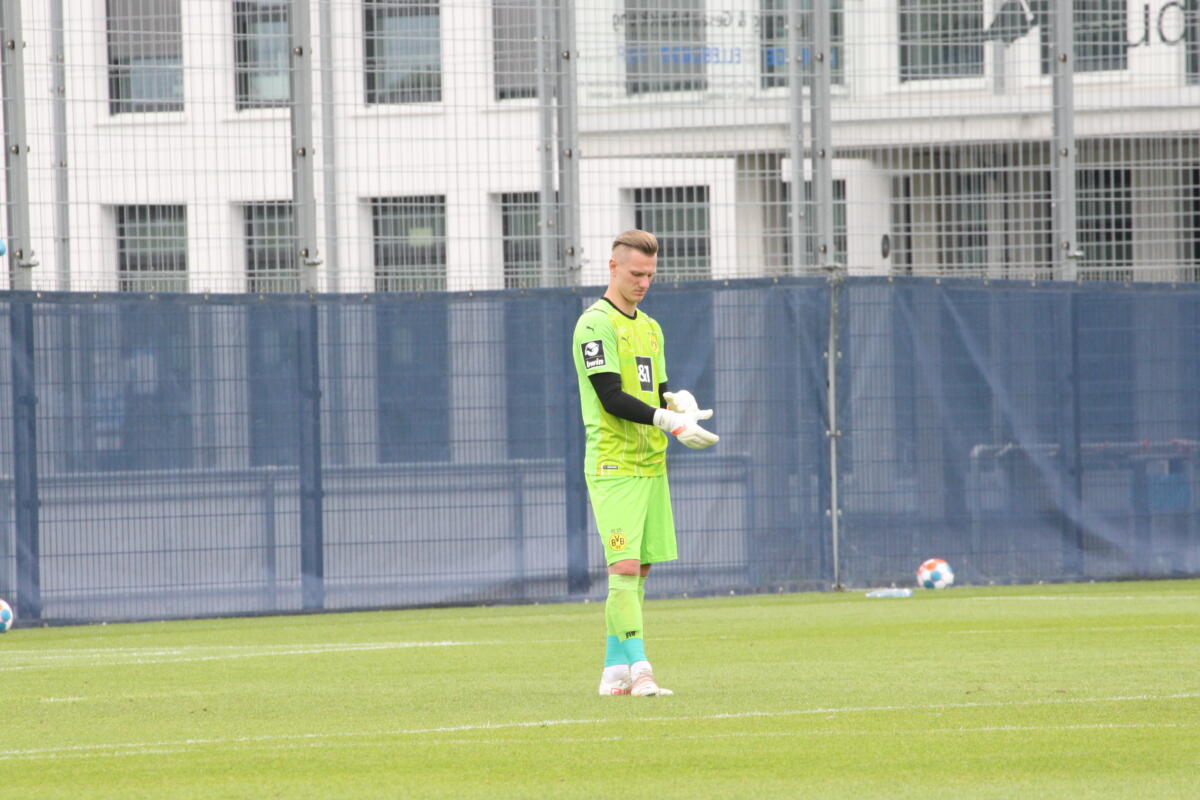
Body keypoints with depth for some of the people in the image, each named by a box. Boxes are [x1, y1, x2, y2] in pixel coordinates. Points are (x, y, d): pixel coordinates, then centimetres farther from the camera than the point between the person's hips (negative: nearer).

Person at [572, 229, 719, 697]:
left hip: (650, 464, 8)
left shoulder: (650, 328, 18)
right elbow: (612, 398, -16)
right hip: (613, 464, -8)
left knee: (639, 570, 7)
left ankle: (615, 670, 11)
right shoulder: (596, 324, -8)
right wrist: (671, 423, -22)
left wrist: (677, 402, -3)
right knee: (625, 568, -13)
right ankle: (637, 669, -18)